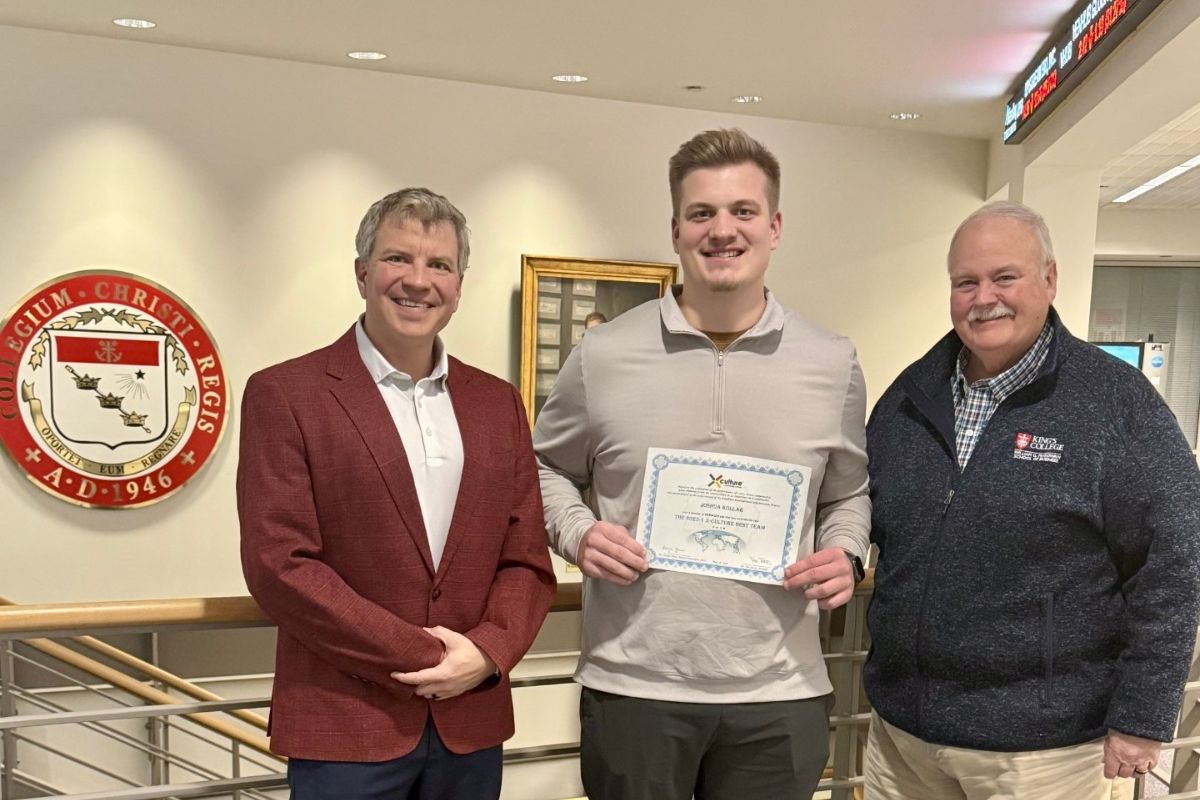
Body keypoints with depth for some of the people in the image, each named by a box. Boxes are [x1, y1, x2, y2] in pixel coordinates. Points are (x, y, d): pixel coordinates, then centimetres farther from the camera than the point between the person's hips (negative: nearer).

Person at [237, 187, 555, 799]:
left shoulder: (497, 404, 6)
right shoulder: (285, 395, -6)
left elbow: (527, 561, 6)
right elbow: (279, 565, -12)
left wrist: (487, 653, -11)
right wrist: (423, 656, -14)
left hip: (471, 723, 4)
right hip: (344, 727, -4)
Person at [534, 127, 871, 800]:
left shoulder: (833, 364, 2)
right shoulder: (603, 355, -3)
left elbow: (850, 491, 14)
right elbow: (548, 468, 10)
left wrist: (847, 555, -4)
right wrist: (576, 532, -8)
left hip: (781, 693, 2)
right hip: (633, 685, -1)